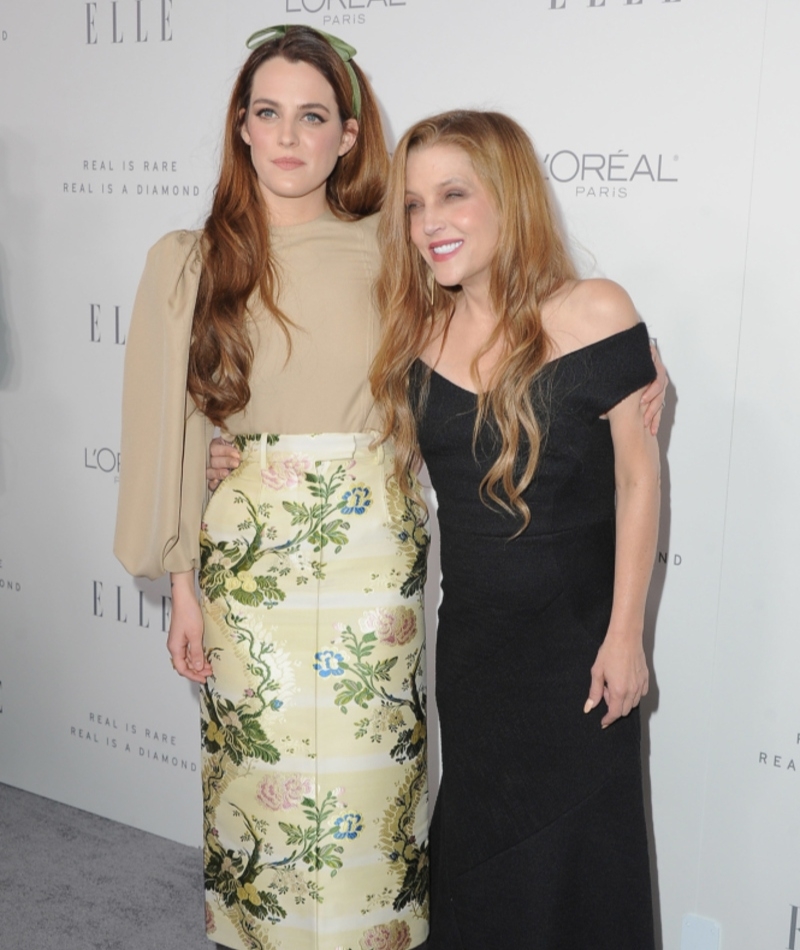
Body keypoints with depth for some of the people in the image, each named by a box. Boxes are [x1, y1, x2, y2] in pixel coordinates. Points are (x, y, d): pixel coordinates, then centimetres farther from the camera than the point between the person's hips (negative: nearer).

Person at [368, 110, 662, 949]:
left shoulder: (592, 314, -15)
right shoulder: (418, 333, -1)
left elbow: (637, 476, -11)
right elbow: (393, 471, 8)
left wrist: (625, 635, -11)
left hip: (575, 638, -4)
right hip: (470, 635, 4)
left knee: (570, 847, 11)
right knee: (476, 837, 20)